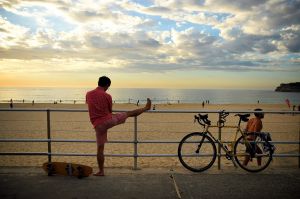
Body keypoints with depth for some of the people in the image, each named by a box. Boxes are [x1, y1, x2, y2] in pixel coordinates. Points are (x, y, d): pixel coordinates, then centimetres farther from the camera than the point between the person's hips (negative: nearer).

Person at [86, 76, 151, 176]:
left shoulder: (88, 94, 3)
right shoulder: (107, 96, -7)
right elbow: (110, 111, 6)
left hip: (98, 125, 2)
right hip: (109, 120, -2)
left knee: (100, 148, 9)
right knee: (128, 113, 19)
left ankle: (101, 171, 16)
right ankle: (146, 108, 39)